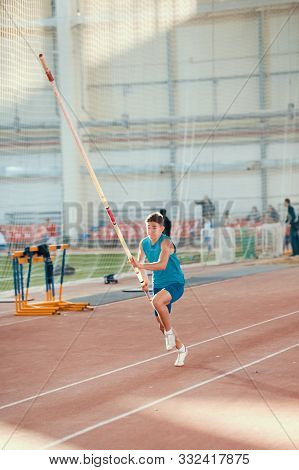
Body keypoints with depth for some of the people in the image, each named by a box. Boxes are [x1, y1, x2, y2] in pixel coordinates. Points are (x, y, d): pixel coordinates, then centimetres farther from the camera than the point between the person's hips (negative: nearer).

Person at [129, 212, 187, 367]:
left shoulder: (165, 242, -20)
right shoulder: (144, 243, 1)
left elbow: (162, 265, -36)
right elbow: (140, 262, 20)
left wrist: (140, 266, -42)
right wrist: (144, 279, 11)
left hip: (175, 284, -8)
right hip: (158, 284, 8)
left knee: (157, 300, -38)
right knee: (161, 323, 10)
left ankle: (169, 333, -16)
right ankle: (181, 349, 34)